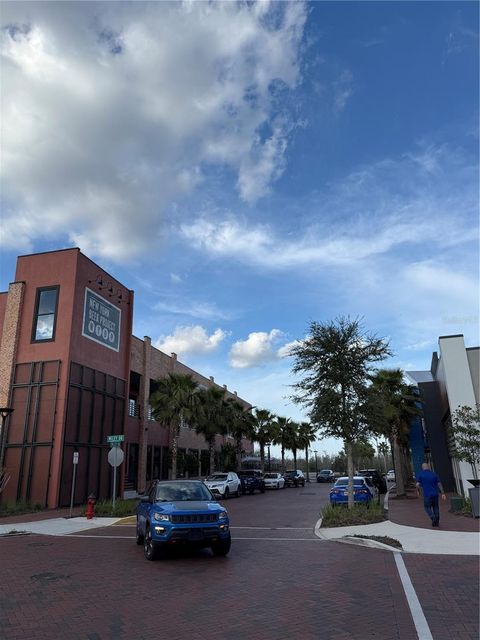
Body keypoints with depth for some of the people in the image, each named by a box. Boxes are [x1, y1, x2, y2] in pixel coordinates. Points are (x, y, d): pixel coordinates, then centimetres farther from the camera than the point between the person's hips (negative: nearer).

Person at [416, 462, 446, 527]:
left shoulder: (421, 474, -3)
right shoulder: (434, 474, 5)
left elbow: (417, 485, -7)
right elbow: (439, 484, 3)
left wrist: (418, 491, 11)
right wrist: (443, 493, 7)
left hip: (427, 495, -3)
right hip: (435, 494, 3)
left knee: (427, 507, 9)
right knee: (435, 507, 16)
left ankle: (433, 517, -14)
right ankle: (437, 522, 16)